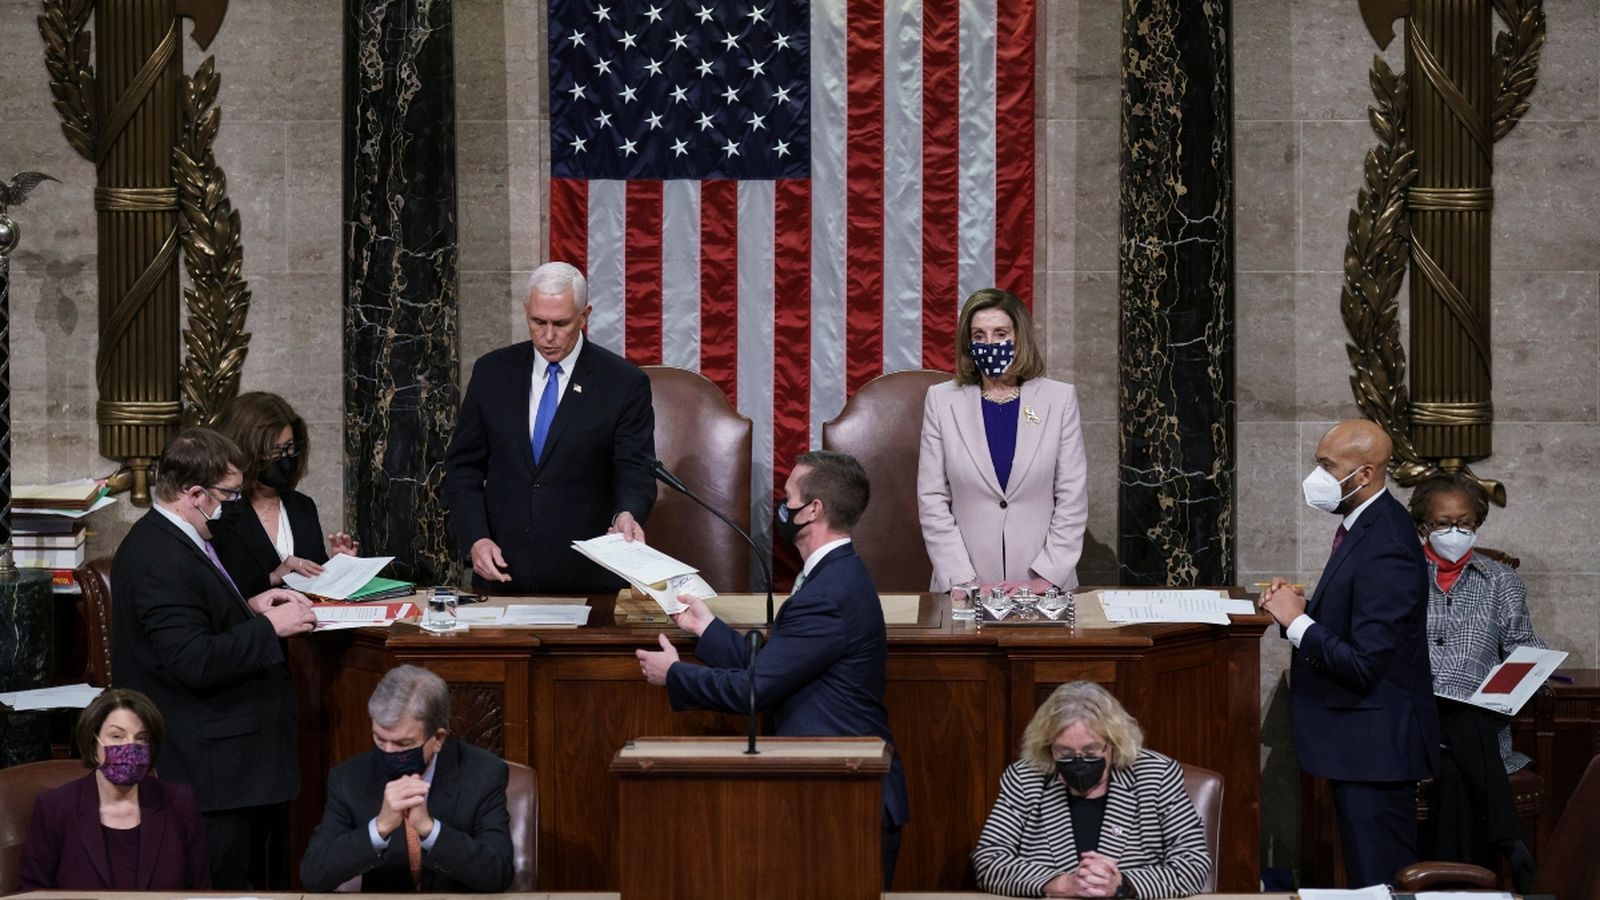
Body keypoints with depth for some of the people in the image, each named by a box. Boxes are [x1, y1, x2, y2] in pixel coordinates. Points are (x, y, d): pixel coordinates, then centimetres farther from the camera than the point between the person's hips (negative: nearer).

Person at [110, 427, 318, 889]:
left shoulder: (173, 540, 11)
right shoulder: (159, 560, -22)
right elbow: (196, 660, -27)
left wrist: (248, 607, 9)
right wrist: (270, 627, -18)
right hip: (209, 763, -11)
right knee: (227, 880, -4)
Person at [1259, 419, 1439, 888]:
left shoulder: (1384, 549, -24)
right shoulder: (1366, 523, 7)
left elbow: (1364, 665, -26)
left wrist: (1296, 620, -17)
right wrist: (1305, 604, 0)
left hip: (1374, 744, -10)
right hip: (1361, 742, 10)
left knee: (1378, 882, -2)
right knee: (1366, 872, 19)